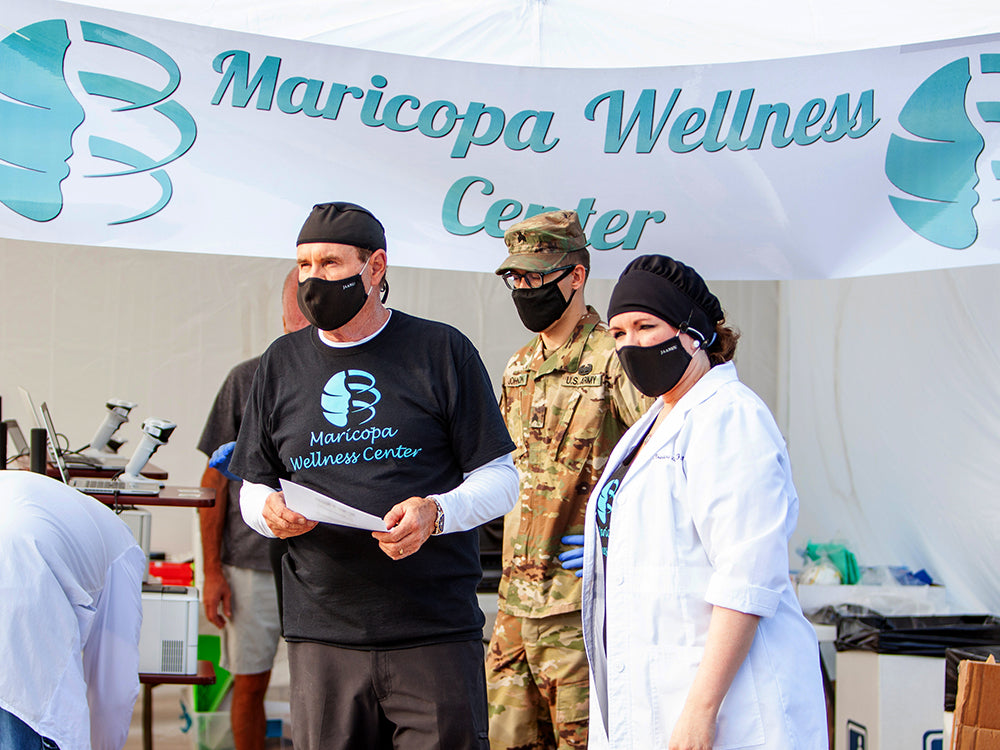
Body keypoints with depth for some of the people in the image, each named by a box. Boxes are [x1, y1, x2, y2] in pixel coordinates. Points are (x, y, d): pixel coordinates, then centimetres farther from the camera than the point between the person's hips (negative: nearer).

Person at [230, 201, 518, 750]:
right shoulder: (282, 363, 14)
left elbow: (500, 479, 3)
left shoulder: (441, 351, 3)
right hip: (321, 637, 3)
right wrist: (269, 511, -4)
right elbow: (253, 488, 19)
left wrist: (436, 512, -16)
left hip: (434, 634, -3)